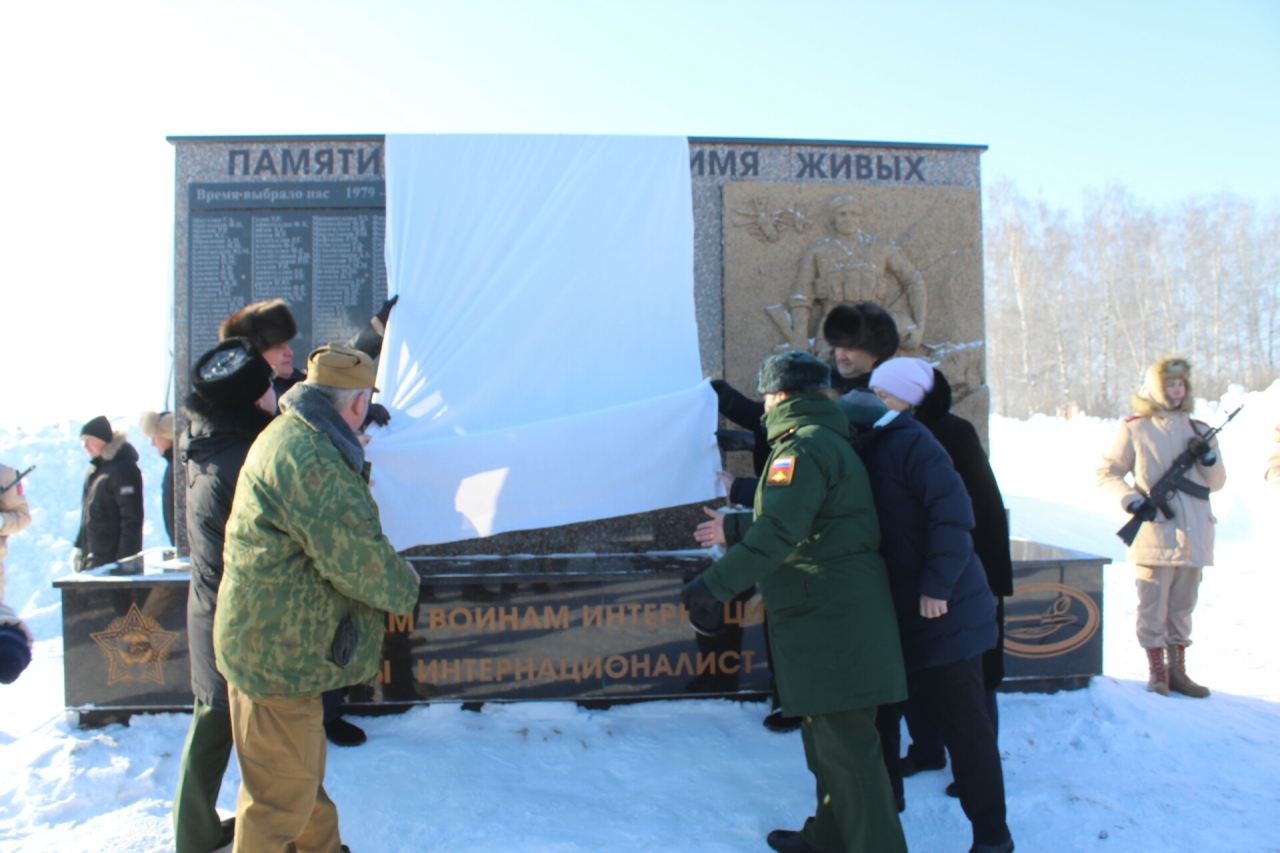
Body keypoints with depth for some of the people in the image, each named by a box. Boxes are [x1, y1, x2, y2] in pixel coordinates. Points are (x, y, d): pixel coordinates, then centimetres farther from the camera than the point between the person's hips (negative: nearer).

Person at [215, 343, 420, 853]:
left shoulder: (289, 437, 9)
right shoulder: (308, 457, -26)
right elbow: (354, 554, -25)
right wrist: (404, 587, -9)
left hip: (271, 644, 11)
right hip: (280, 653, -11)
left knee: (304, 776, 27)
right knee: (281, 794, 7)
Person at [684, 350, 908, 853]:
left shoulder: (803, 447, -16)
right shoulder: (827, 441, 18)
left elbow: (778, 531, -29)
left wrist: (717, 584, -30)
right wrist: (734, 528, 36)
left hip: (832, 619, -11)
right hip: (827, 615, 11)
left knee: (845, 746, -3)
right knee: (827, 738, 21)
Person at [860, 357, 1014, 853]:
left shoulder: (909, 442, -16)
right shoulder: (870, 445, 10)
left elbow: (953, 512, -25)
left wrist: (938, 584, -25)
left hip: (940, 613, -9)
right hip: (892, 613, 9)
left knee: (962, 723, 2)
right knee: (879, 714, 18)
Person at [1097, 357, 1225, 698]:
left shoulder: (1198, 430, 13)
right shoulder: (1134, 429, 0)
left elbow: (1217, 483, 16)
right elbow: (1107, 473, 1)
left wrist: (1207, 457, -4)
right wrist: (1133, 502, -14)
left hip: (1194, 536, 4)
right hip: (1154, 534, -4)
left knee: (1183, 606, 12)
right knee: (1152, 606, -2)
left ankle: (1177, 670, 23)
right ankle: (1156, 672, 11)